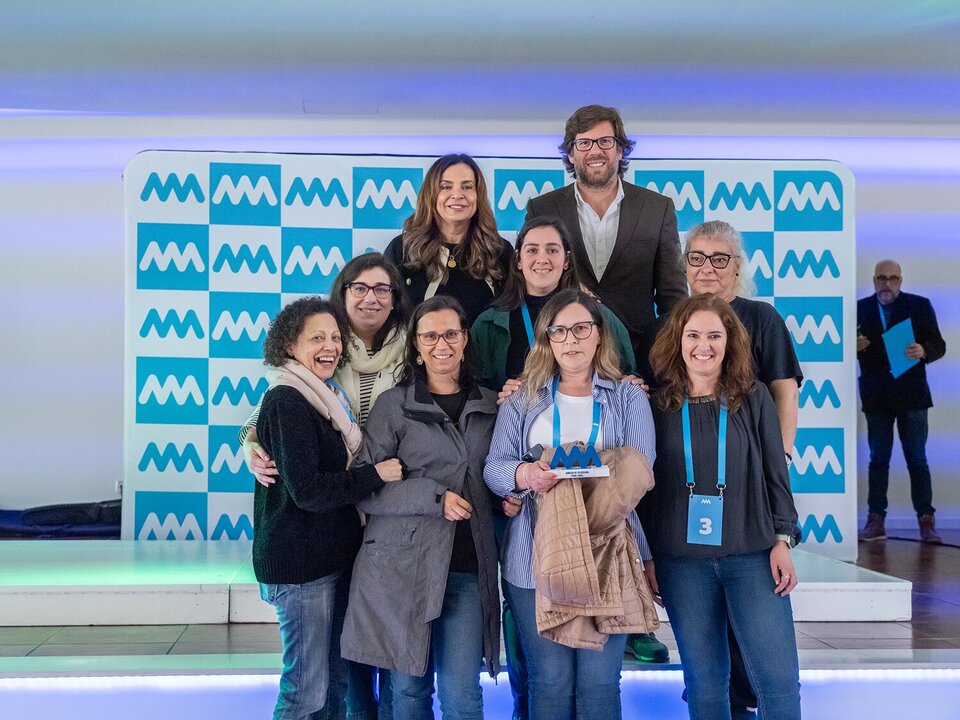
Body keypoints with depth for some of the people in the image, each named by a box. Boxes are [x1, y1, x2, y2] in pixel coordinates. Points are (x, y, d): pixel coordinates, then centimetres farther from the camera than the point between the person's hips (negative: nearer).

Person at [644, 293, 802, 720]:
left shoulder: (753, 398, 4)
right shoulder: (658, 403, 3)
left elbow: (775, 473, 6)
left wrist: (782, 540, -2)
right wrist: (645, 557, 5)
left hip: (752, 554, 0)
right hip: (681, 560, 0)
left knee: (779, 678, -4)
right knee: (704, 682, 7)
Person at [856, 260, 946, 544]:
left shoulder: (920, 306, 1)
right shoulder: (860, 309, 5)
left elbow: (938, 345, -1)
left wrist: (924, 351, -22)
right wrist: (855, 347, -16)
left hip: (911, 395, -1)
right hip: (876, 397, 1)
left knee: (917, 459, 3)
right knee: (878, 459, 6)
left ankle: (926, 520, 8)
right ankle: (876, 521, 9)